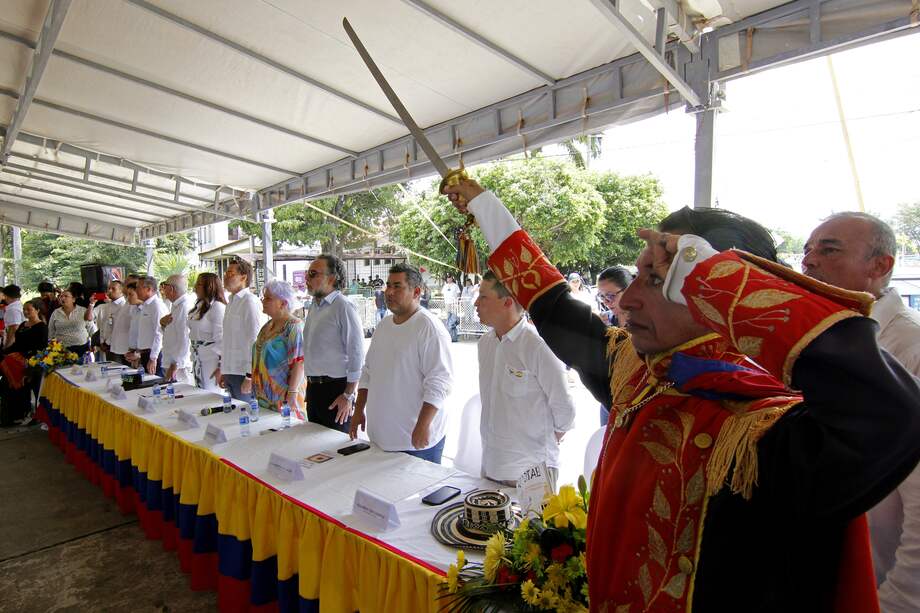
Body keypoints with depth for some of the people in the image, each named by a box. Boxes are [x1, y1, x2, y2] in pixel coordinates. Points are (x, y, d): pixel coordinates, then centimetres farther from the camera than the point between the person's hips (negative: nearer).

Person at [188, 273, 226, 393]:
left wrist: (220, 366, -20)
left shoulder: (217, 306, -15)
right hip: (198, 359, 9)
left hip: (211, 360, -9)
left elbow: (220, 338, -18)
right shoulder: (199, 305, 13)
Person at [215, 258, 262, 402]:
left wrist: (250, 376, -19)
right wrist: (221, 368, 19)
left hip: (243, 373, -9)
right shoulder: (231, 302, 15)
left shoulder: (250, 301, -13)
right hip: (230, 372, 9)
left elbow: (254, 341, -18)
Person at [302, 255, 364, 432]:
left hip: (335, 388, -8)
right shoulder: (314, 306, 11)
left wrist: (349, 395, -17)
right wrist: (310, 386, 17)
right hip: (313, 388, 8)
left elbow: (357, 355, -18)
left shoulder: (344, 307, -16)